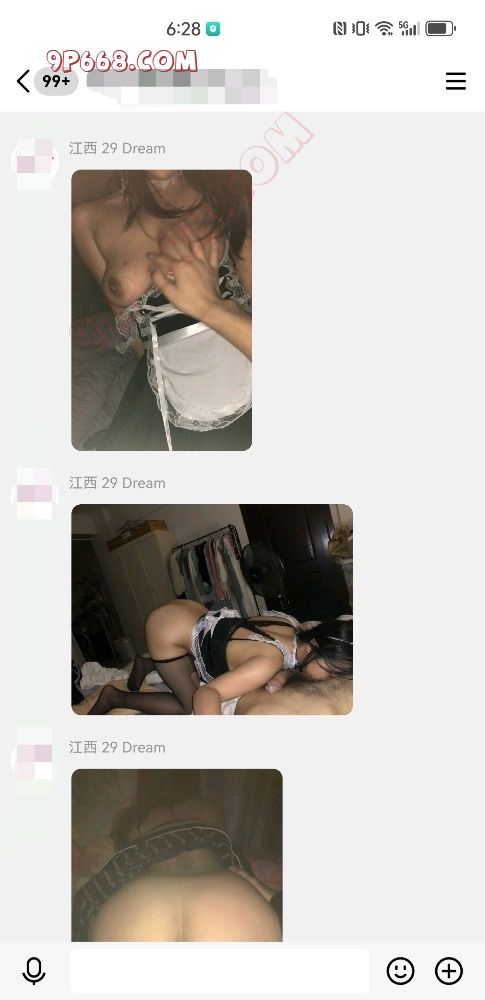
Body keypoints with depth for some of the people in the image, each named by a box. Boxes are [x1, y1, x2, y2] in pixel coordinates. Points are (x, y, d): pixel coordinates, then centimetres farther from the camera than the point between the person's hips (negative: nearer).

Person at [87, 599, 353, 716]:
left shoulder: (293, 624, -12)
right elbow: (206, 694, -40)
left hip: (194, 612, 8)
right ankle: (116, 698, 12)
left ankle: (147, 664, 30)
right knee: (189, 705, -1)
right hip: (167, 631, -8)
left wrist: (283, 675, -14)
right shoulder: (271, 660, -34)